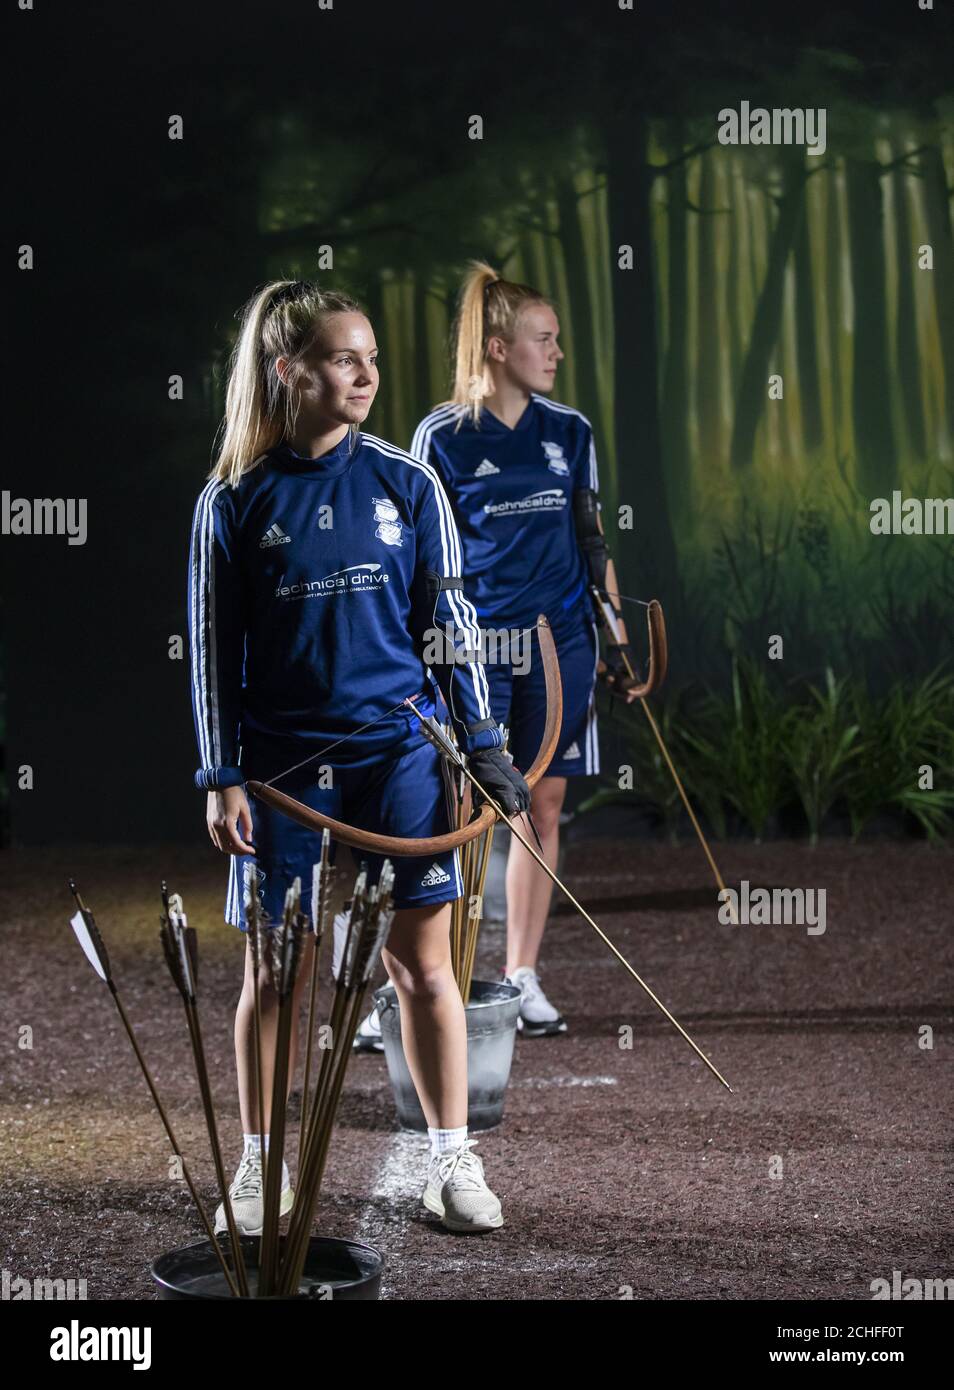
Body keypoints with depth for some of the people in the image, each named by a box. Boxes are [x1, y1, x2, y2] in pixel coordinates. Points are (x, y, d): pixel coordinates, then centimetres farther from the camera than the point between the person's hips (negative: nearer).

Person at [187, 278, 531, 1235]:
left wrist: (480, 742, 4)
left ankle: (451, 1161, 16)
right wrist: (221, 779, -3)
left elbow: (449, 620, 7)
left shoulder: (407, 483, 2)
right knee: (274, 971, 7)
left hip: (397, 752, 1)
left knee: (422, 965, 4)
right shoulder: (235, 501, -2)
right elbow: (213, 650, 1)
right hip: (282, 761, -1)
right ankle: (259, 1167, 22)